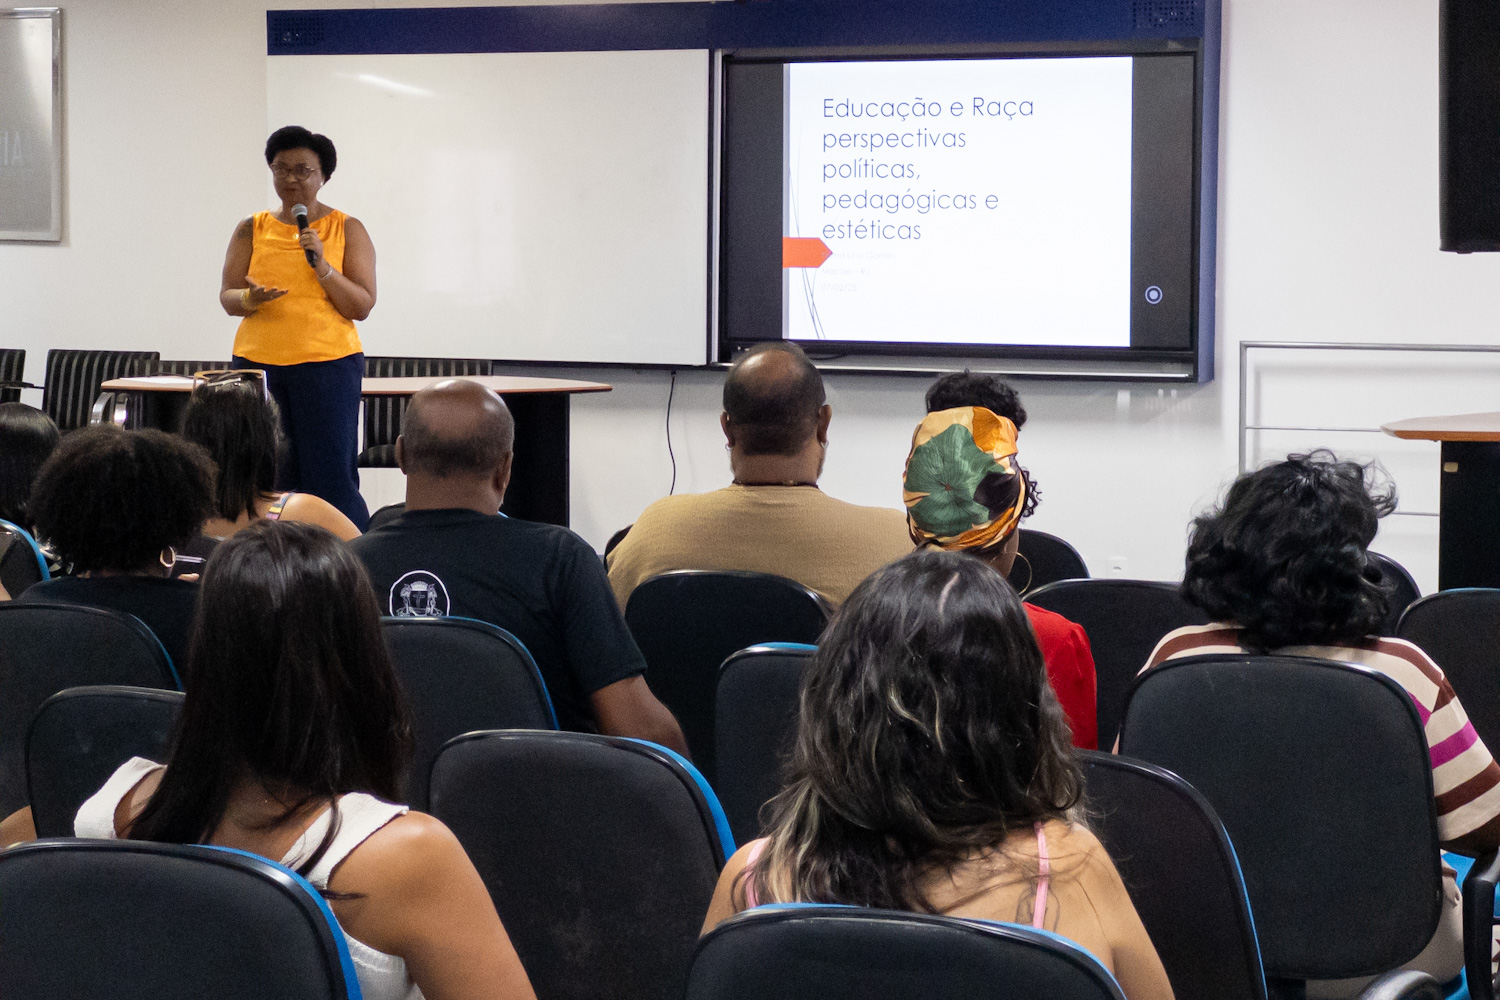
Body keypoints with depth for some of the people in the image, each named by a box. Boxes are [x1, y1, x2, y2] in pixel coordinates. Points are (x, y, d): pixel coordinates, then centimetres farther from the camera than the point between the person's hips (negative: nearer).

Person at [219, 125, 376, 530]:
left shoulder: (347, 230, 4)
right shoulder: (252, 230, 11)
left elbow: (362, 306, -1)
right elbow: (226, 297, 7)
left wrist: (322, 266, -15)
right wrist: (250, 298, -15)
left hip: (327, 363, -3)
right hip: (257, 363, 3)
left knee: (331, 477, -8)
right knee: (269, 478, 0)